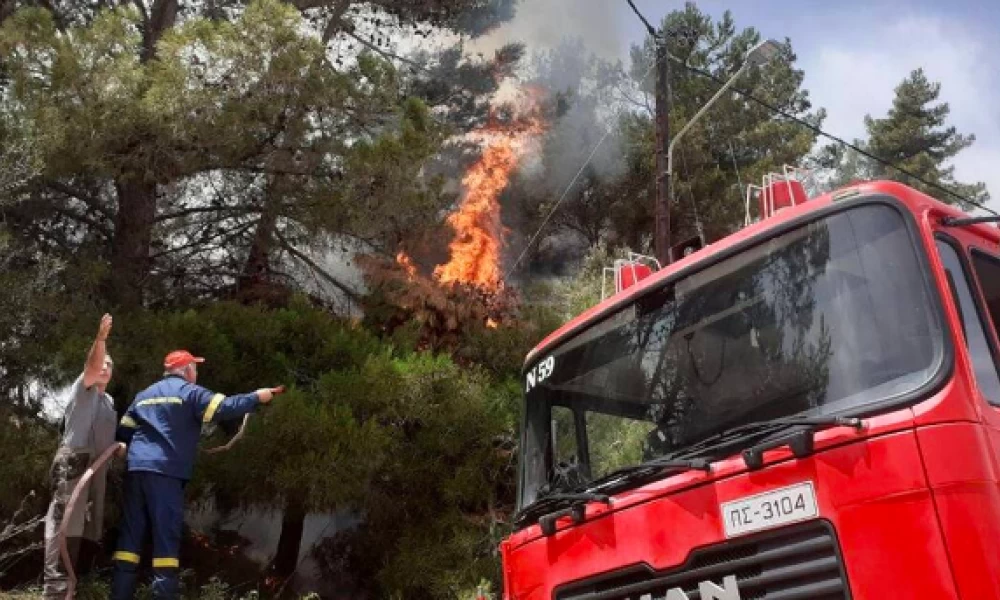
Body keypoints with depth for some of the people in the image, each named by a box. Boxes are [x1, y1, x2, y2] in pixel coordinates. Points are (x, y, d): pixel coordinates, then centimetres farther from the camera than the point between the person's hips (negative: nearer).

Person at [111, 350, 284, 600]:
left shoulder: (144, 394, 24)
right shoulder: (189, 391, 1)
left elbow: (123, 431, 22)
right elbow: (224, 408, -12)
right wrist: (256, 397, -2)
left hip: (136, 468, 7)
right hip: (164, 471, -7)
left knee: (131, 533, 9)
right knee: (166, 535, -4)